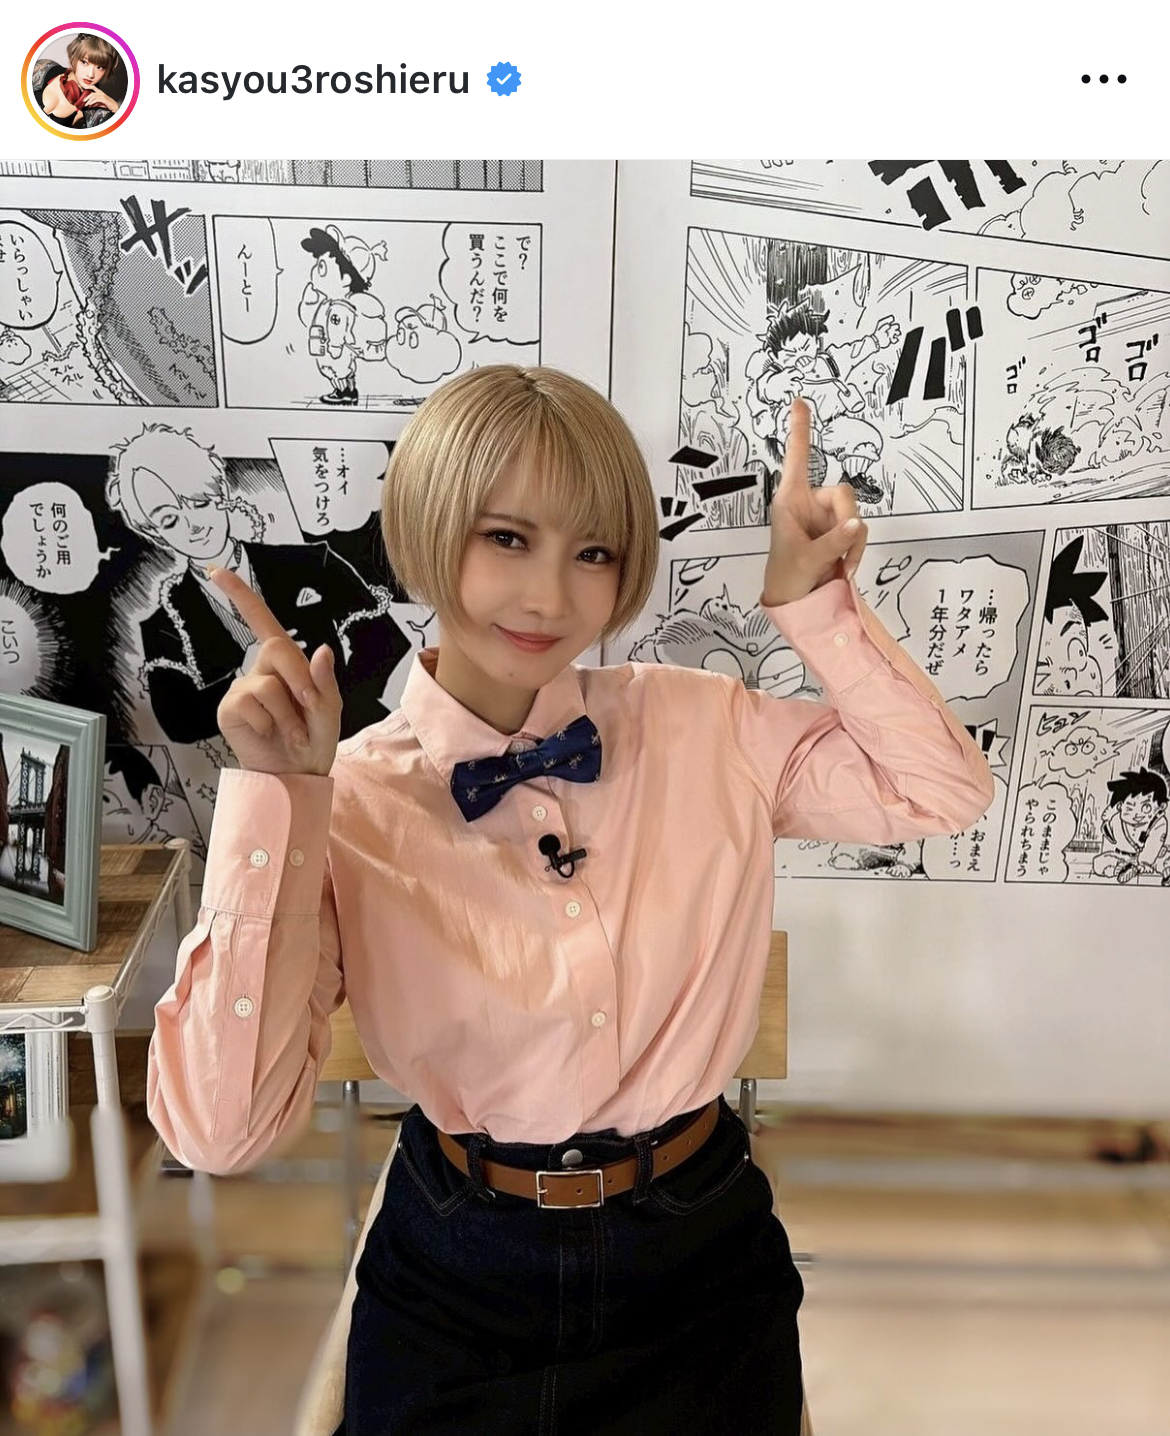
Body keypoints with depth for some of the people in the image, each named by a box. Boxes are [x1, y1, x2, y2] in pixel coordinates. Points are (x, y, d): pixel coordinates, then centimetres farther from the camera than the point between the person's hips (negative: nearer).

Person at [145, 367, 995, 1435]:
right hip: (457, 1279, -1)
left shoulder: (708, 728, -9)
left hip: (699, 1265, 2)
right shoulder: (344, 804, -16)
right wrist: (279, 796, -28)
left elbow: (945, 791, -4)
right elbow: (221, 1129, -22)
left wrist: (811, 602, -14)